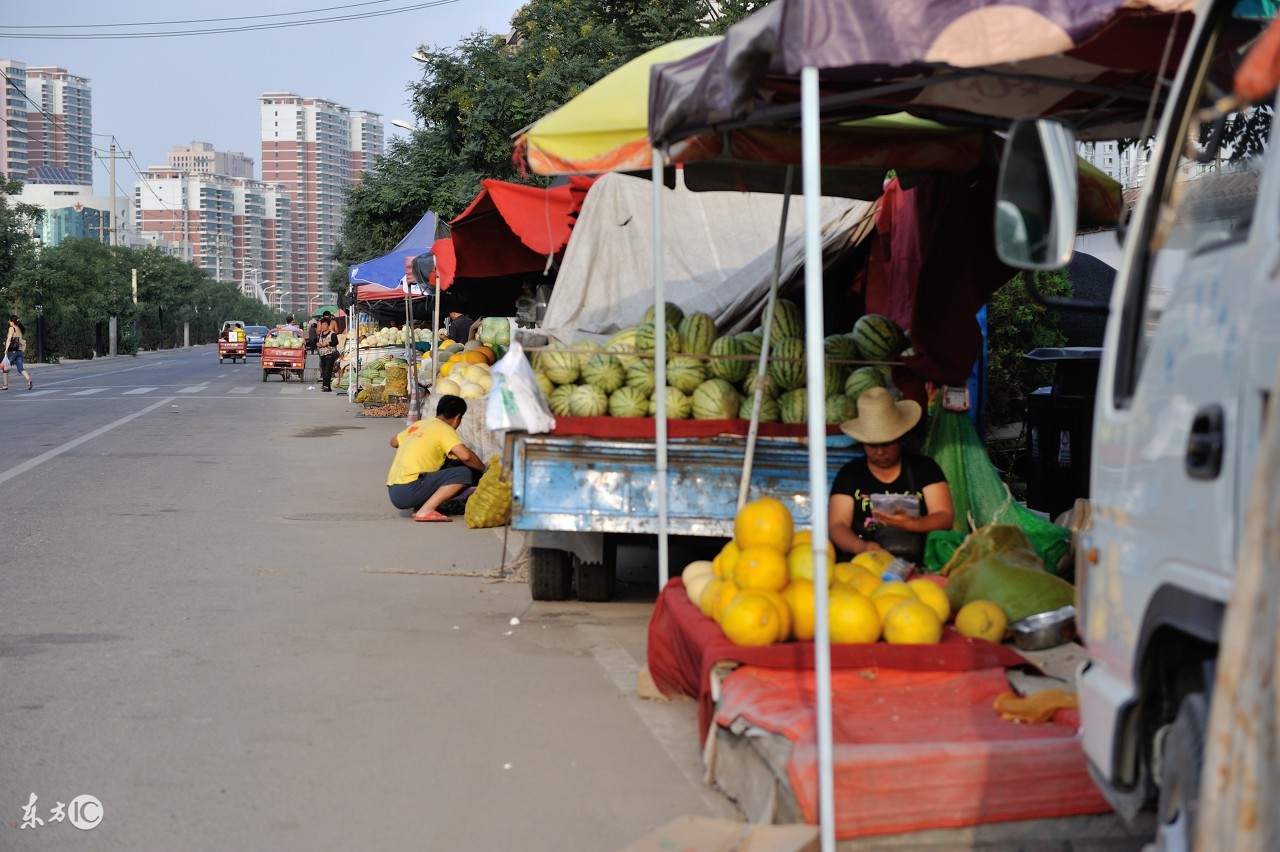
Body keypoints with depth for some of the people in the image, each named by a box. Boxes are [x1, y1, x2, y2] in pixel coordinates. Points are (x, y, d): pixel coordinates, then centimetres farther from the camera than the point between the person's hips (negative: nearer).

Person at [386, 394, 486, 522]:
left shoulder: (418, 424, 18)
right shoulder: (444, 429, -3)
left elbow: (394, 442, 35)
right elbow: (465, 456, -17)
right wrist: (483, 469, 1)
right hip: (407, 491, -8)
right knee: (463, 473, -10)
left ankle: (419, 507, 8)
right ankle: (425, 511, -18)